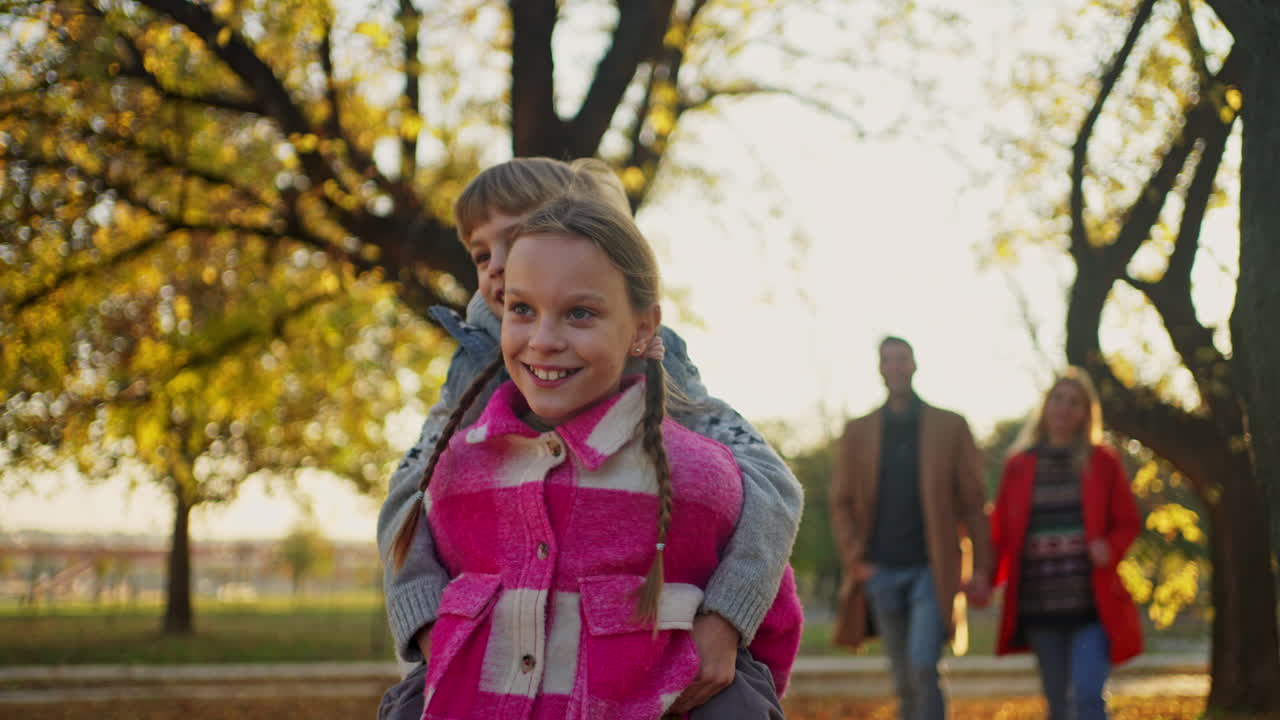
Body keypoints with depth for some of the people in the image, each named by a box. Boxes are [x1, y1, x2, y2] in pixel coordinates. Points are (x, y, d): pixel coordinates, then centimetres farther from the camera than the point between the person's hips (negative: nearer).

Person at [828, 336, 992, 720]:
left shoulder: (951, 427, 5)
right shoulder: (857, 432, 10)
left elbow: (973, 501, 4)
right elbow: (841, 502, 10)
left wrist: (981, 568, -1)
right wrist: (855, 561, -3)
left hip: (932, 569, -2)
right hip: (881, 571, 2)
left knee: (923, 667, -17)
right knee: (905, 682, 7)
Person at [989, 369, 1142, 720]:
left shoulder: (1103, 463, 4)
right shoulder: (1018, 466, 7)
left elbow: (1127, 523, 6)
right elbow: (1001, 532, 6)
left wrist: (1109, 549, -16)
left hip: (1091, 602, -2)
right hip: (1039, 603, 2)